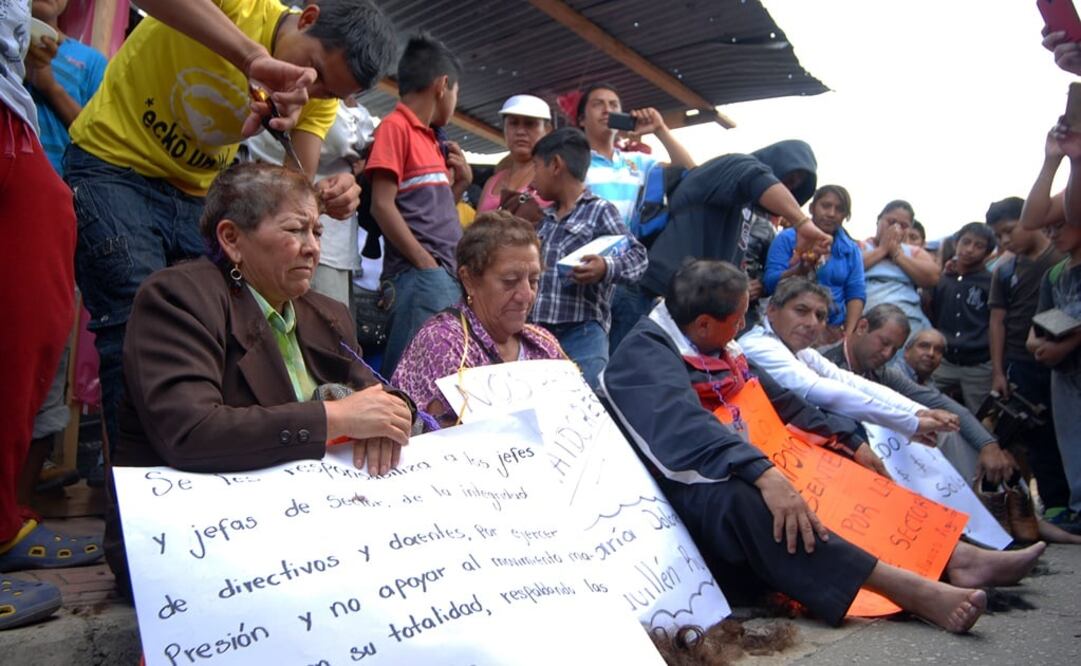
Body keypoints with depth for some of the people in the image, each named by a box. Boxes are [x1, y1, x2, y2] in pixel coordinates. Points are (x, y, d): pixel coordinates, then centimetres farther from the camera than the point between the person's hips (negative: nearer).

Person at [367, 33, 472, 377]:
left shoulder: (430, 139, 20)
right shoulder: (395, 126, -3)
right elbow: (382, 206, -12)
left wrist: (462, 181, 12)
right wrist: (427, 264, -15)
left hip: (450, 275, 9)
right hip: (421, 276, -9)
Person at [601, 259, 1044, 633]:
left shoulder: (719, 350, 13)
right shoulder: (644, 353, -14)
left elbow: (782, 405, 19)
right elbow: (686, 429, -31)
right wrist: (763, 474, -42)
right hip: (691, 494, -9)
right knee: (742, 501, -38)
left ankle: (952, 556, -8)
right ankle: (908, 589, -41)